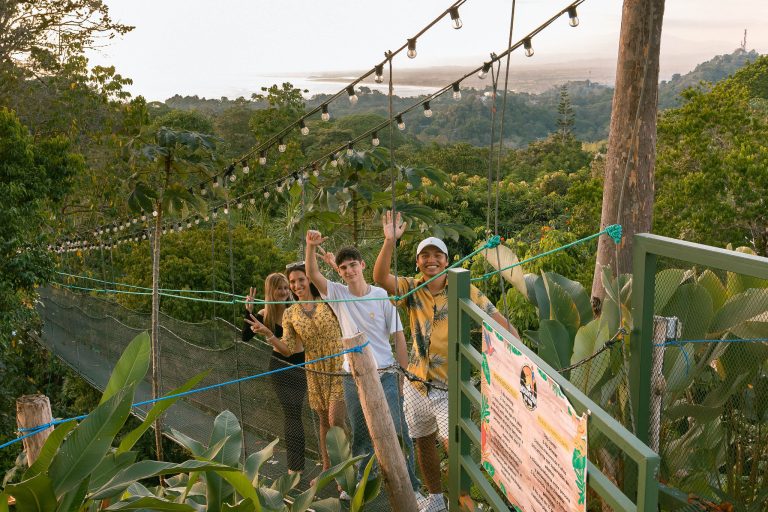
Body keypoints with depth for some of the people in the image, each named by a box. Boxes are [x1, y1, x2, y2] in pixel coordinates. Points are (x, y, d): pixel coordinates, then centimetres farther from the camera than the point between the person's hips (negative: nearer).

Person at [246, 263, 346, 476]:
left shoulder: (327, 301, -3)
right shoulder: (290, 313, 3)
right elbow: (288, 349, -2)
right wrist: (267, 333, -17)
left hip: (339, 368, -4)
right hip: (316, 372, 4)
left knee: (336, 421, -10)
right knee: (324, 421, 14)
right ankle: (327, 469, 28)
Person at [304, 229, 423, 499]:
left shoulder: (382, 296, -5)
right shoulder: (338, 295, 0)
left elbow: (398, 337, -2)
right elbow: (312, 274, -14)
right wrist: (311, 246, -32)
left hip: (385, 375, -2)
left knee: (399, 434, -1)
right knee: (360, 435, 14)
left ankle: (411, 485, 11)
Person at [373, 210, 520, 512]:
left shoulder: (463, 291, -7)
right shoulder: (411, 289, 0)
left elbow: (498, 320, -6)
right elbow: (380, 277, -16)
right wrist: (390, 241, -27)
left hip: (450, 387, -4)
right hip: (417, 384, 4)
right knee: (423, 444, 18)